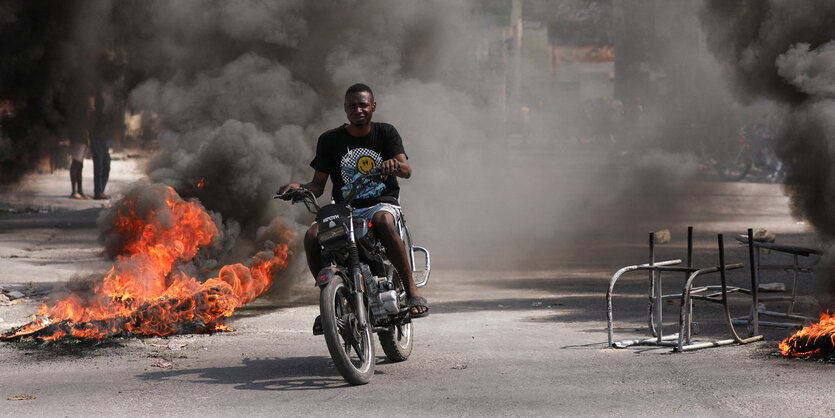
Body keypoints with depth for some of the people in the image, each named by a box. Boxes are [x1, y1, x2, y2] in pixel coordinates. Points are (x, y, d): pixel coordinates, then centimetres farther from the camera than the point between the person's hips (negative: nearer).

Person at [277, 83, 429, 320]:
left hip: (381, 203, -2)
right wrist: (298, 188, -16)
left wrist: (394, 165, -33)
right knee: (312, 236, -28)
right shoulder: (330, 140, 7)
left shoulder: (386, 133, 5)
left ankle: (412, 290, -34)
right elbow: (318, 185, 7)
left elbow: (406, 171, -9)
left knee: (383, 221, -39)